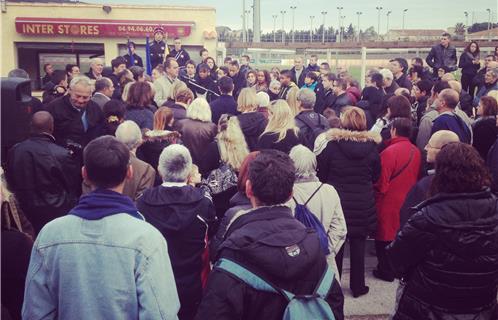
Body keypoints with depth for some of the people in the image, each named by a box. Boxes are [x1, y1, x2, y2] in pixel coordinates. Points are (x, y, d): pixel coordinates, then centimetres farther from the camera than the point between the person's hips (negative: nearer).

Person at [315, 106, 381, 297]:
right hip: (363, 203, 1)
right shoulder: (371, 146, -5)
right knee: (358, 245, 12)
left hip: (336, 201, -1)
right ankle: (358, 286, 23)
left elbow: (321, 173, -5)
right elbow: (376, 175, 6)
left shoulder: (331, 143, -12)